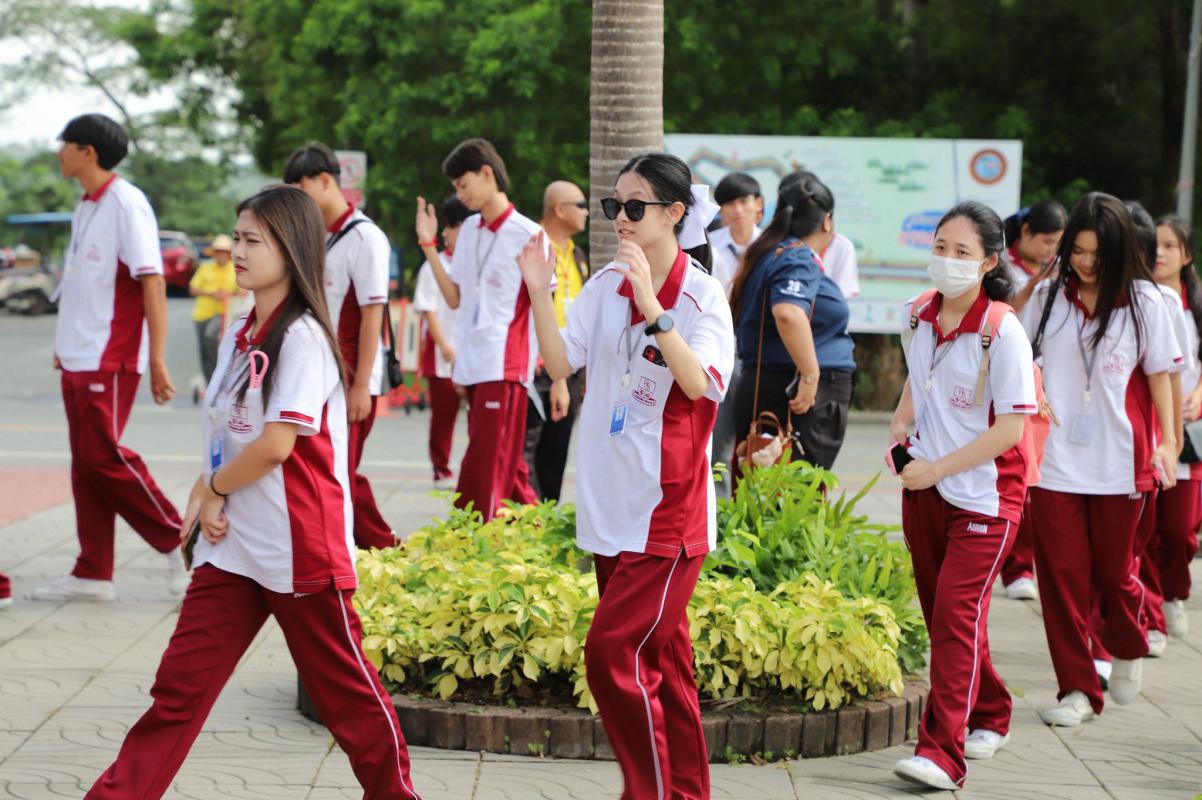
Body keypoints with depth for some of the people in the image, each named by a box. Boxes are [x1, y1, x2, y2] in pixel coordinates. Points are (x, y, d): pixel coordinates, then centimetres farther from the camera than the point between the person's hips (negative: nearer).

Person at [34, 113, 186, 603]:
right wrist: (66, 342, 16)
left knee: (104, 457, -10)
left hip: (111, 359, -9)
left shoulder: (126, 204, -12)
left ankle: (180, 543, 3)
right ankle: (92, 574, 11)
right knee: (84, 463, 8)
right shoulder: (86, 208, 14)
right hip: (78, 358, 9)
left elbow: (152, 281, -16)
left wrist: (156, 360, -20)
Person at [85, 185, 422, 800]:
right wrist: (204, 496, -1)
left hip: (298, 545, -7)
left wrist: (213, 488, -6)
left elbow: (276, 444, -20)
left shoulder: (303, 337, -14)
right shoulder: (238, 335, 11)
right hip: (231, 543, 7)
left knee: (344, 688, 6)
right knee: (179, 685, 4)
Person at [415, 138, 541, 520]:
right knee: (507, 469, 11)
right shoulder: (470, 229, 14)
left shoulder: (526, 234, -7)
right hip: (472, 366, 7)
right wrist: (429, 245, 9)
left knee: (483, 474, -10)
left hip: (505, 369, -7)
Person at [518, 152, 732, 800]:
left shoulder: (701, 295, -11)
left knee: (612, 651, -13)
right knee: (658, 659, 14)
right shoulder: (607, 285, 7)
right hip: (611, 501, 7)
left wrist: (651, 306, -35)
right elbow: (560, 363, 2)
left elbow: (700, 382, -26)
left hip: (668, 509, -7)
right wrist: (540, 293, -11)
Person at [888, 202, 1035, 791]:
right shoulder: (917, 315, 3)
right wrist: (899, 426, 3)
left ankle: (942, 754, -16)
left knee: (957, 611, -13)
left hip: (984, 492, -7)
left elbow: (1012, 425, -17)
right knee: (940, 611, 14)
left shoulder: (1002, 331, -16)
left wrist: (938, 468, -18)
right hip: (923, 485, 7)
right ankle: (988, 716, 34)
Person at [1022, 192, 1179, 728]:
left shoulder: (1143, 301, 1)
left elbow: (1158, 373, 4)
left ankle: (1128, 650, 39)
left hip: (1118, 463, -1)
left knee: (1113, 571, 8)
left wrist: (1166, 441, -2)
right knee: (1062, 575, 0)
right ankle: (1077, 688, 10)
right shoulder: (1047, 298, 5)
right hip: (1054, 461, 1)